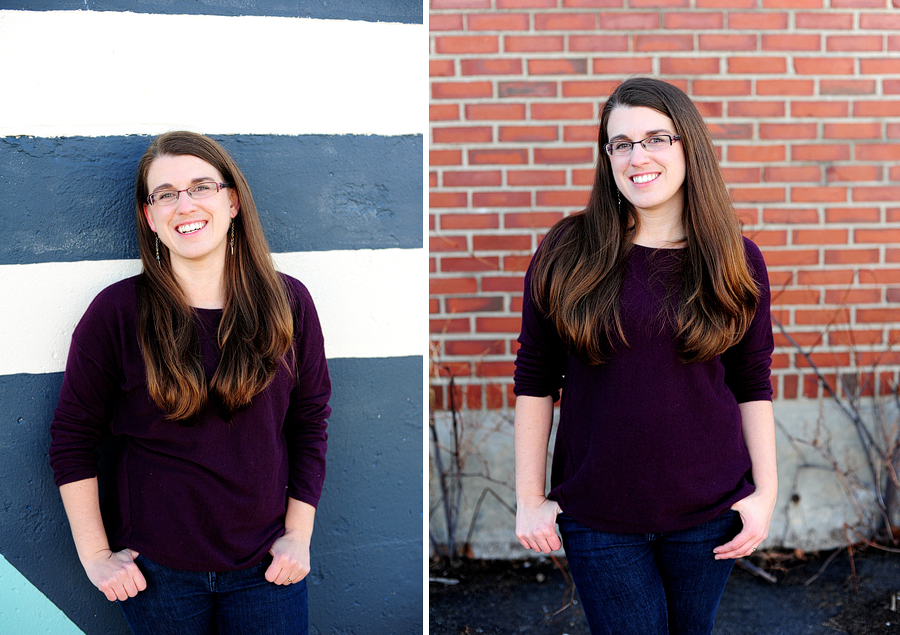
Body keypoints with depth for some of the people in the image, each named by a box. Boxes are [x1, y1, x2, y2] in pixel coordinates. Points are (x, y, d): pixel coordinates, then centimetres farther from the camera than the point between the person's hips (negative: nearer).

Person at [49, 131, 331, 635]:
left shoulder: (288, 303, -3)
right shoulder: (116, 312, -9)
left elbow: (310, 423, 3)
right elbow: (72, 438, -4)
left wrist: (298, 534, 0)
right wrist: (95, 554, -4)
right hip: (155, 570, -1)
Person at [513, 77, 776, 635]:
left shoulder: (738, 262, -1)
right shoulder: (566, 255, -5)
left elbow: (753, 385, 6)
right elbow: (534, 380, -2)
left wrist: (766, 489, 2)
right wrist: (530, 497, -2)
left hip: (709, 514, 2)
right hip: (596, 517, -1)